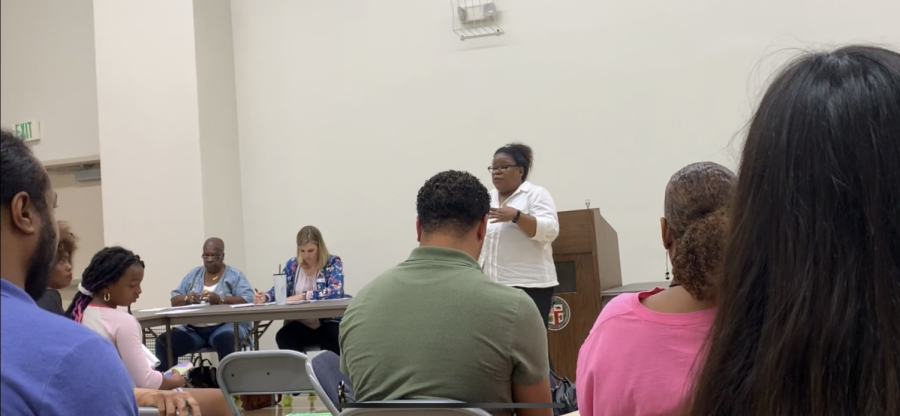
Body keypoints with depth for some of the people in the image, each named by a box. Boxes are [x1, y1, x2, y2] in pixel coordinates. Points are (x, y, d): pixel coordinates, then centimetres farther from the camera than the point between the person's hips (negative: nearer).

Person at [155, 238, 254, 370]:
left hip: (227, 325, -4)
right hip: (193, 329, 4)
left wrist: (220, 300, -24)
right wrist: (187, 298, -12)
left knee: (225, 340, -38)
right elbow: (174, 299, 12)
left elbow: (248, 300, -9)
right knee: (163, 342, -19)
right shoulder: (193, 274, 16)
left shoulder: (235, 275, 4)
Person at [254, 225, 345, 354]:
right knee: (283, 337, -29)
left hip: (327, 322, -3)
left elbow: (335, 292, -17)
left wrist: (302, 296, -21)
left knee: (331, 337, -36)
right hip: (300, 324, 3)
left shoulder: (333, 263, -2)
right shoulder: (292, 264, 10)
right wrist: (265, 297, -12)